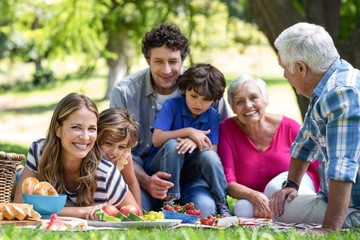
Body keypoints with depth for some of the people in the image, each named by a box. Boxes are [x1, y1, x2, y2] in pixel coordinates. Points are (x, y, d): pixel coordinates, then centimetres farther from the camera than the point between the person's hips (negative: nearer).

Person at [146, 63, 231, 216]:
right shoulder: (171, 106, -11)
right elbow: (157, 139, -21)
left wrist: (195, 142, -31)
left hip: (188, 169, 2)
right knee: (172, 144, -33)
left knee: (208, 155, -28)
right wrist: (188, 131, -28)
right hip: (160, 166, -2)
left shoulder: (213, 116, -1)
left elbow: (213, 150, -10)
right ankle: (169, 199, -29)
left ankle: (222, 204, -20)